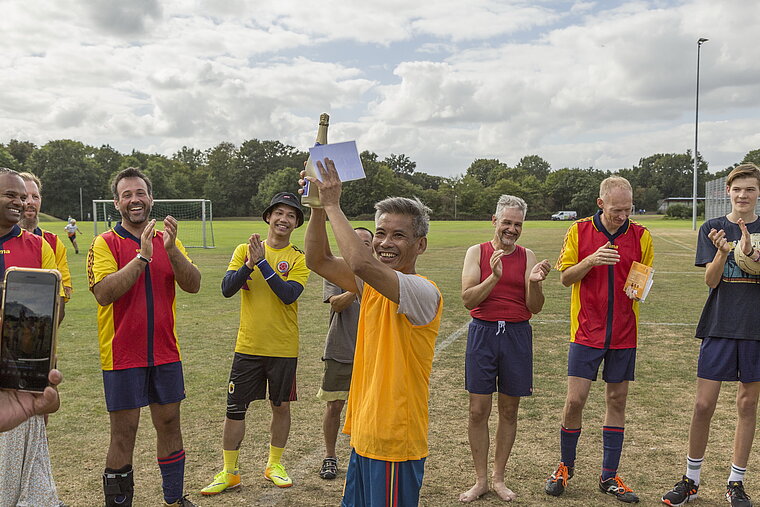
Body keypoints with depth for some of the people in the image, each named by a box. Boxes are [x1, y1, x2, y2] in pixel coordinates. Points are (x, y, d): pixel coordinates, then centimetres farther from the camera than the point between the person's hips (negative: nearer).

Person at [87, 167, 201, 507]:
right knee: (124, 432, 4)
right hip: (123, 355, -4)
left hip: (165, 352, 4)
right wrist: (142, 256, -25)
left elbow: (193, 285, -6)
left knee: (169, 423, 13)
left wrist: (171, 249, -21)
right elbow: (103, 293, -20)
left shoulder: (167, 240, 6)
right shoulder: (106, 243, -5)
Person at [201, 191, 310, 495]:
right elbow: (227, 289, -8)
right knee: (235, 409, 5)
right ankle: (229, 472, 21)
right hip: (248, 345, 1)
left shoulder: (298, 259, -3)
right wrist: (249, 264, -23)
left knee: (281, 407, 12)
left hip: (283, 348, 0)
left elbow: (288, 295, -18)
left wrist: (263, 262, -23)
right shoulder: (245, 250, 1)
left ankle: (274, 464, 31)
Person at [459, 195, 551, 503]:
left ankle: (498, 477, 25)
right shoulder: (477, 252, 1)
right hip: (483, 332, -1)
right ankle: (480, 480, 17)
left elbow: (535, 308, -2)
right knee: (478, 411, 2)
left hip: (517, 335, 1)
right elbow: (468, 299, -8)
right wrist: (494, 277, -22)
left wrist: (534, 282, -21)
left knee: (509, 411, 9)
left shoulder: (527, 257, 4)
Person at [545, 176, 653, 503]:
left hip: (624, 332, 2)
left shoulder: (640, 235, 3)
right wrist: (591, 261, -18)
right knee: (575, 400, -3)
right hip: (587, 330, -2)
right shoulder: (579, 231, -2)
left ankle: (609, 476, 21)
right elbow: (565, 277, 0)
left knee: (617, 401, 8)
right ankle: (566, 467, 20)